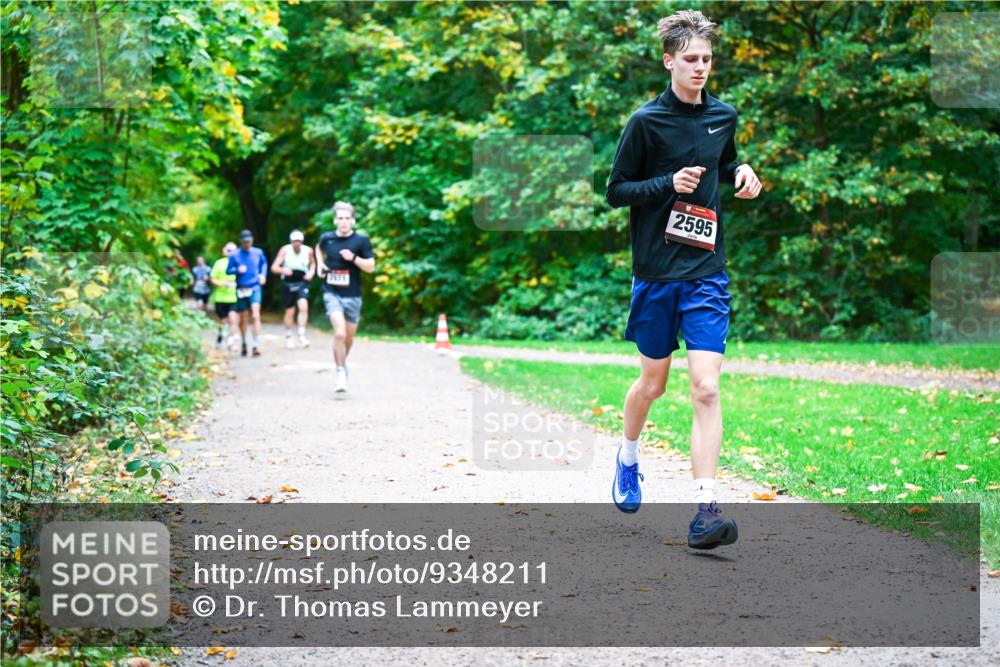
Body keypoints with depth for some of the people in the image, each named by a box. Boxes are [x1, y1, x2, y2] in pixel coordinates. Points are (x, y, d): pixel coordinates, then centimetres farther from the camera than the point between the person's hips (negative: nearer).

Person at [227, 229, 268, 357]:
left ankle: (256, 345, -22)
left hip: (255, 288, -1)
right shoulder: (234, 255, -1)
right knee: (243, 319, 10)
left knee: (255, 316, -18)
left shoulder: (258, 252, 3)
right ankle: (244, 343, 33)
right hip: (241, 289, 1)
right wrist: (237, 270, -16)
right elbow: (228, 270, 3)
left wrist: (263, 274, 5)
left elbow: (264, 263, 21)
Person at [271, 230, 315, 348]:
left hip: (302, 282, 0)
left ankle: (302, 336, -19)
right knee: (289, 312, 8)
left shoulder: (308, 251, -5)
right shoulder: (285, 250, -11)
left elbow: (313, 263, 17)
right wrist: (283, 270, -34)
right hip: (288, 283, 0)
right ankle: (288, 338, 26)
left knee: (304, 306, -22)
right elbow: (274, 267, -13)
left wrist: (311, 272, -3)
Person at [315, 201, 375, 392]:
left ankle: (343, 361, 44)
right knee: (339, 333, -20)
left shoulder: (361, 240, -6)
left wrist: (353, 258, -20)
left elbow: (371, 267, -6)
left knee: (349, 337, 14)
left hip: (352, 296, 1)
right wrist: (320, 264, 8)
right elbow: (319, 249, 25)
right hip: (332, 293, -1)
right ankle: (341, 373, -11)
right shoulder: (327, 238, 0)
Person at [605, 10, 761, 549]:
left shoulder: (724, 116, 6)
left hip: (706, 271, 2)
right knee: (652, 383, 13)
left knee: (706, 388, -10)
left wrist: (742, 172, 3)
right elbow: (615, 191, -3)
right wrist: (669, 184, -18)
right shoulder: (646, 121, -6)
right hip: (656, 271, -2)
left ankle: (705, 512, -13)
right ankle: (627, 459, 44)